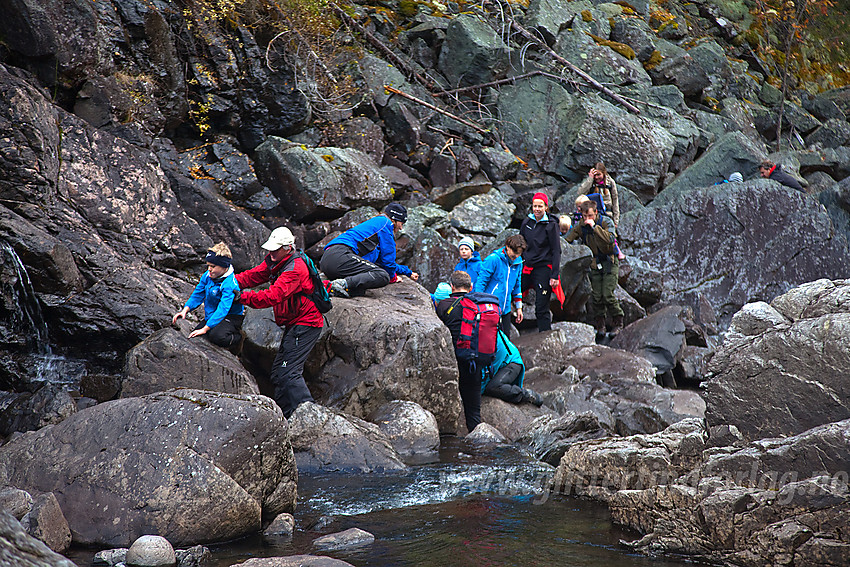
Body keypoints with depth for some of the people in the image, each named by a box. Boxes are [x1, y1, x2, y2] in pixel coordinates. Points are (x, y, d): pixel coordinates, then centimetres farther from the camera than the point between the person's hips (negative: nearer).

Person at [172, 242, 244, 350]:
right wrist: (185, 310, -11)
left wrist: (205, 329, -36)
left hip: (231, 317, -8)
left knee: (216, 336, -36)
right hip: (211, 316, 8)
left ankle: (238, 337, -4)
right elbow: (197, 295, 7)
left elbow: (222, 309, -32)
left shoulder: (229, 284, -26)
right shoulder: (208, 276, -2)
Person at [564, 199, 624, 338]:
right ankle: (600, 326, 8)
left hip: (610, 262, -4)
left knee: (607, 295, -13)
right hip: (595, 263, 4)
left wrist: (594, 226, -29)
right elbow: (567, 240, 7)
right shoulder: (580, 226, 0)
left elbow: (610, 239, -29)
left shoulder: (606, 222, -12)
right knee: (597, 297, -2)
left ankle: (618, 323, 1)